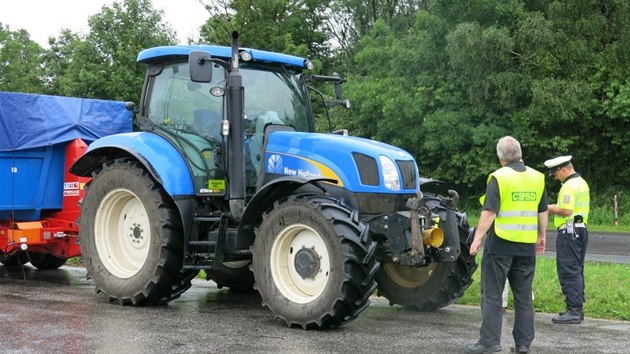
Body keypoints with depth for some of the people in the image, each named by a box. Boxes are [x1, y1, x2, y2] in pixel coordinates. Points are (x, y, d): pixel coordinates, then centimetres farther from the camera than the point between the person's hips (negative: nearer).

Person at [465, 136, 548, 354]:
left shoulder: (499, 177, -9)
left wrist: (478, 238, -13)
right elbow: (543, 211, 13)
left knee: (492, 295, 2)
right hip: (527, 246, 5)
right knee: (523, 296, 11)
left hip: (500, 244, -5)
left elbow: (489, 212, -15)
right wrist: (542, 236, 24)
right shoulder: (537, 178, 7)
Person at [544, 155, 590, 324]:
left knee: (569, 272, -8)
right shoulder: (581, 182, 16)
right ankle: (577, 308, 19)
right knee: (576, 271, 14)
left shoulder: (569, 185, -16)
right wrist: (555, 207, 10)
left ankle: (573, 311, -9)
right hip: (580, 229, 10)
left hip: (569, 232, -10)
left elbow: (566, 211, -24)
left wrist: (549, 208, -9)